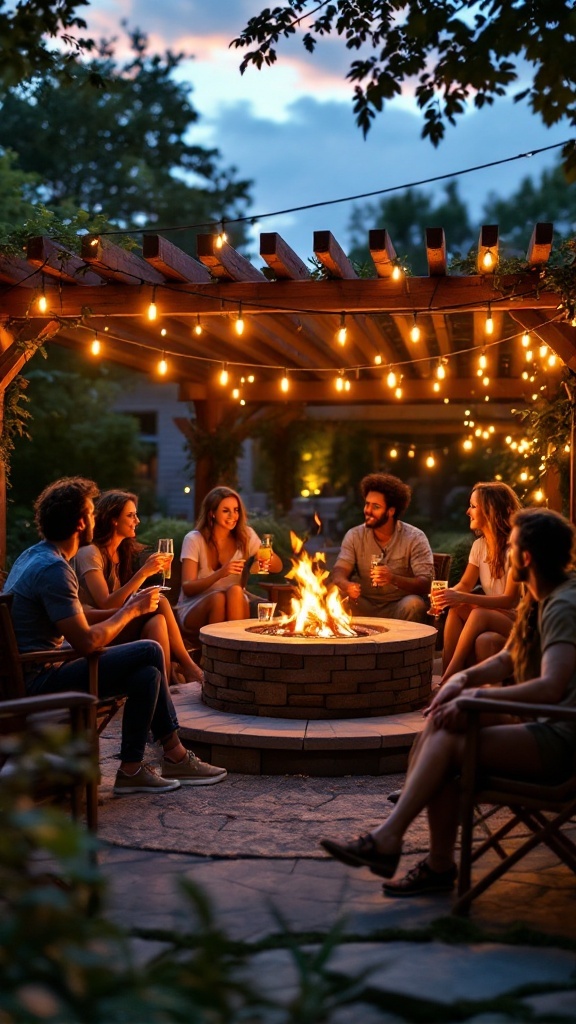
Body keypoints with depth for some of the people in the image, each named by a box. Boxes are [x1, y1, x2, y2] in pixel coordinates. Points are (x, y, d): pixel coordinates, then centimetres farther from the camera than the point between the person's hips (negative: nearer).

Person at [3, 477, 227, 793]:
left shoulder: (35, 556, 12)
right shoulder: (53, 569, -21)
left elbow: (75, 616, 19)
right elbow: (87, 642, -24)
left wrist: (126, 608, 6)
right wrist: (131, 611, -9)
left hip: (28, 674, 10)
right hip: (39, 681, -10)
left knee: (147, 673, 5)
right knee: (149, 652, -11)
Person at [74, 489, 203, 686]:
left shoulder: (122, 551, 15)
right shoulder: (90, 553, -10)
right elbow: (106, 604, -21)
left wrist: (151, 570, -3)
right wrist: (143, 573, -25)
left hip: (120, 624, 7)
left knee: (157, 622, -26)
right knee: (160, 603, -25)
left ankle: (169, 680, -32)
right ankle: (188, 668, -21)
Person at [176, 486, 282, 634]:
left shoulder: (246, 535, 0)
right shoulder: (194, 540, -8)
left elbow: (278, 567, 4)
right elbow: (187, 588, -17)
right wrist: (220, 574, -34)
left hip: (234, 608, 2)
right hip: (193, 609, -2)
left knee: (235, 590, -30)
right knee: (218, 598, -34)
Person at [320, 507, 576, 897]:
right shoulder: (541, 600, 16)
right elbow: (507, 660, 20)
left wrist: (476, 696, -23)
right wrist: (464, 678, 0)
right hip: (543, 726, 9)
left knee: (446, 740, -19)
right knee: (442, 720, -6)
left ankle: (387, 839, -9)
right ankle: (440, 864, -8)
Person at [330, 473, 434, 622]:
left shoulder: (415, 538, -6)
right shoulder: (354, 536, 3)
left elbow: (426, 584, -15)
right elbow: (339, 572, -7)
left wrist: (393, 579, -36)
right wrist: (346, 585, -34)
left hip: (398, 608, -1)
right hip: (364, 606, 2)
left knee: (414, 604, -34)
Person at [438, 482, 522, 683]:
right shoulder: (479, 545, 5)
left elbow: (509, 599, -21)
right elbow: (465, 585, 9)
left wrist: (463, 598, -32)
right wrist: (448, 595, -16)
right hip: (491, 616, 6)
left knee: (479, 615, -35)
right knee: (456, 609, -23)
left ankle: (449, 679, -25)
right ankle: (446, 681, -25)